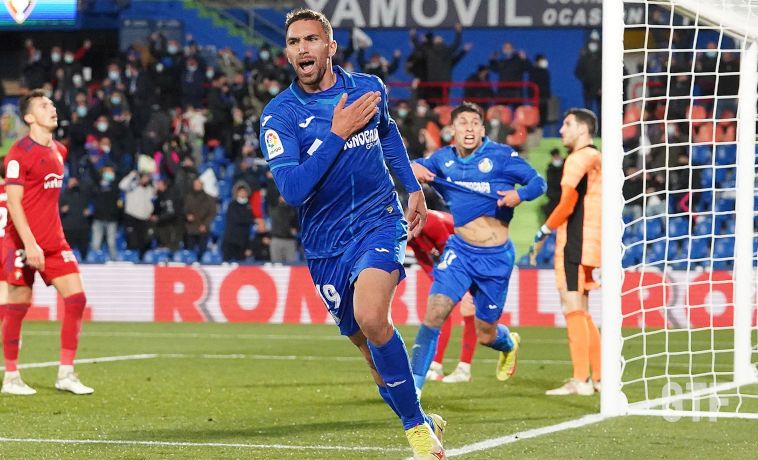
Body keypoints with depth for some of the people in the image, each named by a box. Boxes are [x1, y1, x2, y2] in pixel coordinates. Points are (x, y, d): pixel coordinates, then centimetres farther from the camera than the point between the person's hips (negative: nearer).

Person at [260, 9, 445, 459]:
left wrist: (413, 187, 20)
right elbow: (293, 190, -22)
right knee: (369, 342, 6)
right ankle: (423, 423, 28)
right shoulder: (279, 115, -8)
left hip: (379, 221, -1)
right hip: (326, 242, 1)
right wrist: (336, 133, -23)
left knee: (370, 317, -26)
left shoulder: (369, 87, 1)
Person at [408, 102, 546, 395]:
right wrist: (413, 168, -9)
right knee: (435, 312, -20)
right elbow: (415, 167, 16)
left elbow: (538, 181, -3)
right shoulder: (443, 159, 5)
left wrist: (520, 194, -25)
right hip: (460, 250, 2)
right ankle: (413, 385, -18)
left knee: (485, 335, 9)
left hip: (497, 256, -2)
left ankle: (509, 343, 48)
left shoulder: (501, 155, -5)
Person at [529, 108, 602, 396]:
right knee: (580, 312, 14)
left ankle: (581, 380, -13)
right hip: (590, 244, 10)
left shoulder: (578, 158, -10)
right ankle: (599, 377, 14)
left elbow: (567, 204, -16)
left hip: (574, 243, -10)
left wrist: (544, 232, -7)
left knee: (572, 307, -10)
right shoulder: (596, 158, 19)